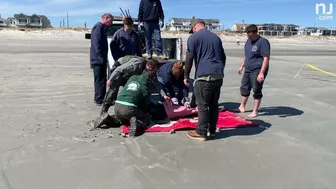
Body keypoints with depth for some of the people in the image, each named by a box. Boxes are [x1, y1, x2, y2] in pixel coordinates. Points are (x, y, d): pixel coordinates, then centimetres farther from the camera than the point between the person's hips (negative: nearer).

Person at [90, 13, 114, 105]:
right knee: (100, 79, -6)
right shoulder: (98, 27, -11)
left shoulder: (102, 28, 21)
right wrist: (101, 57, -23)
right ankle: (99, 99, -1)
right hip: (98, 59, -10)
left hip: (101, 59, 10)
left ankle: (99, 98, 23)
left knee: (102, 79, 14)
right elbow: (96, 43, -21)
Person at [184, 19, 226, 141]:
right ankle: (212, 130, 21)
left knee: (203, 106, -2)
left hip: (204, 76, -7)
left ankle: (201, 133, 4)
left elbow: (189, 58, -5)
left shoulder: (194, 37, 1)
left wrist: (186, 76, 3)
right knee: (214, 104, 13)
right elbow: (223, 57, 25)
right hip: (218, 76, 7)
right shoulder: (216, 37, 20)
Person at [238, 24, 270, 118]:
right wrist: (242, 66, 20)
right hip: (247, 70, 8)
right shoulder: (248, 41, 12)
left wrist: (261, 73, -24)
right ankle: (242, 106, 33)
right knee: (244, 88, 16)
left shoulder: (263, 42, -15)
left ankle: (255, 111, 12)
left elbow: (266, 58, -19)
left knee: (257, 91, 0)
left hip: (257, 71, -8)